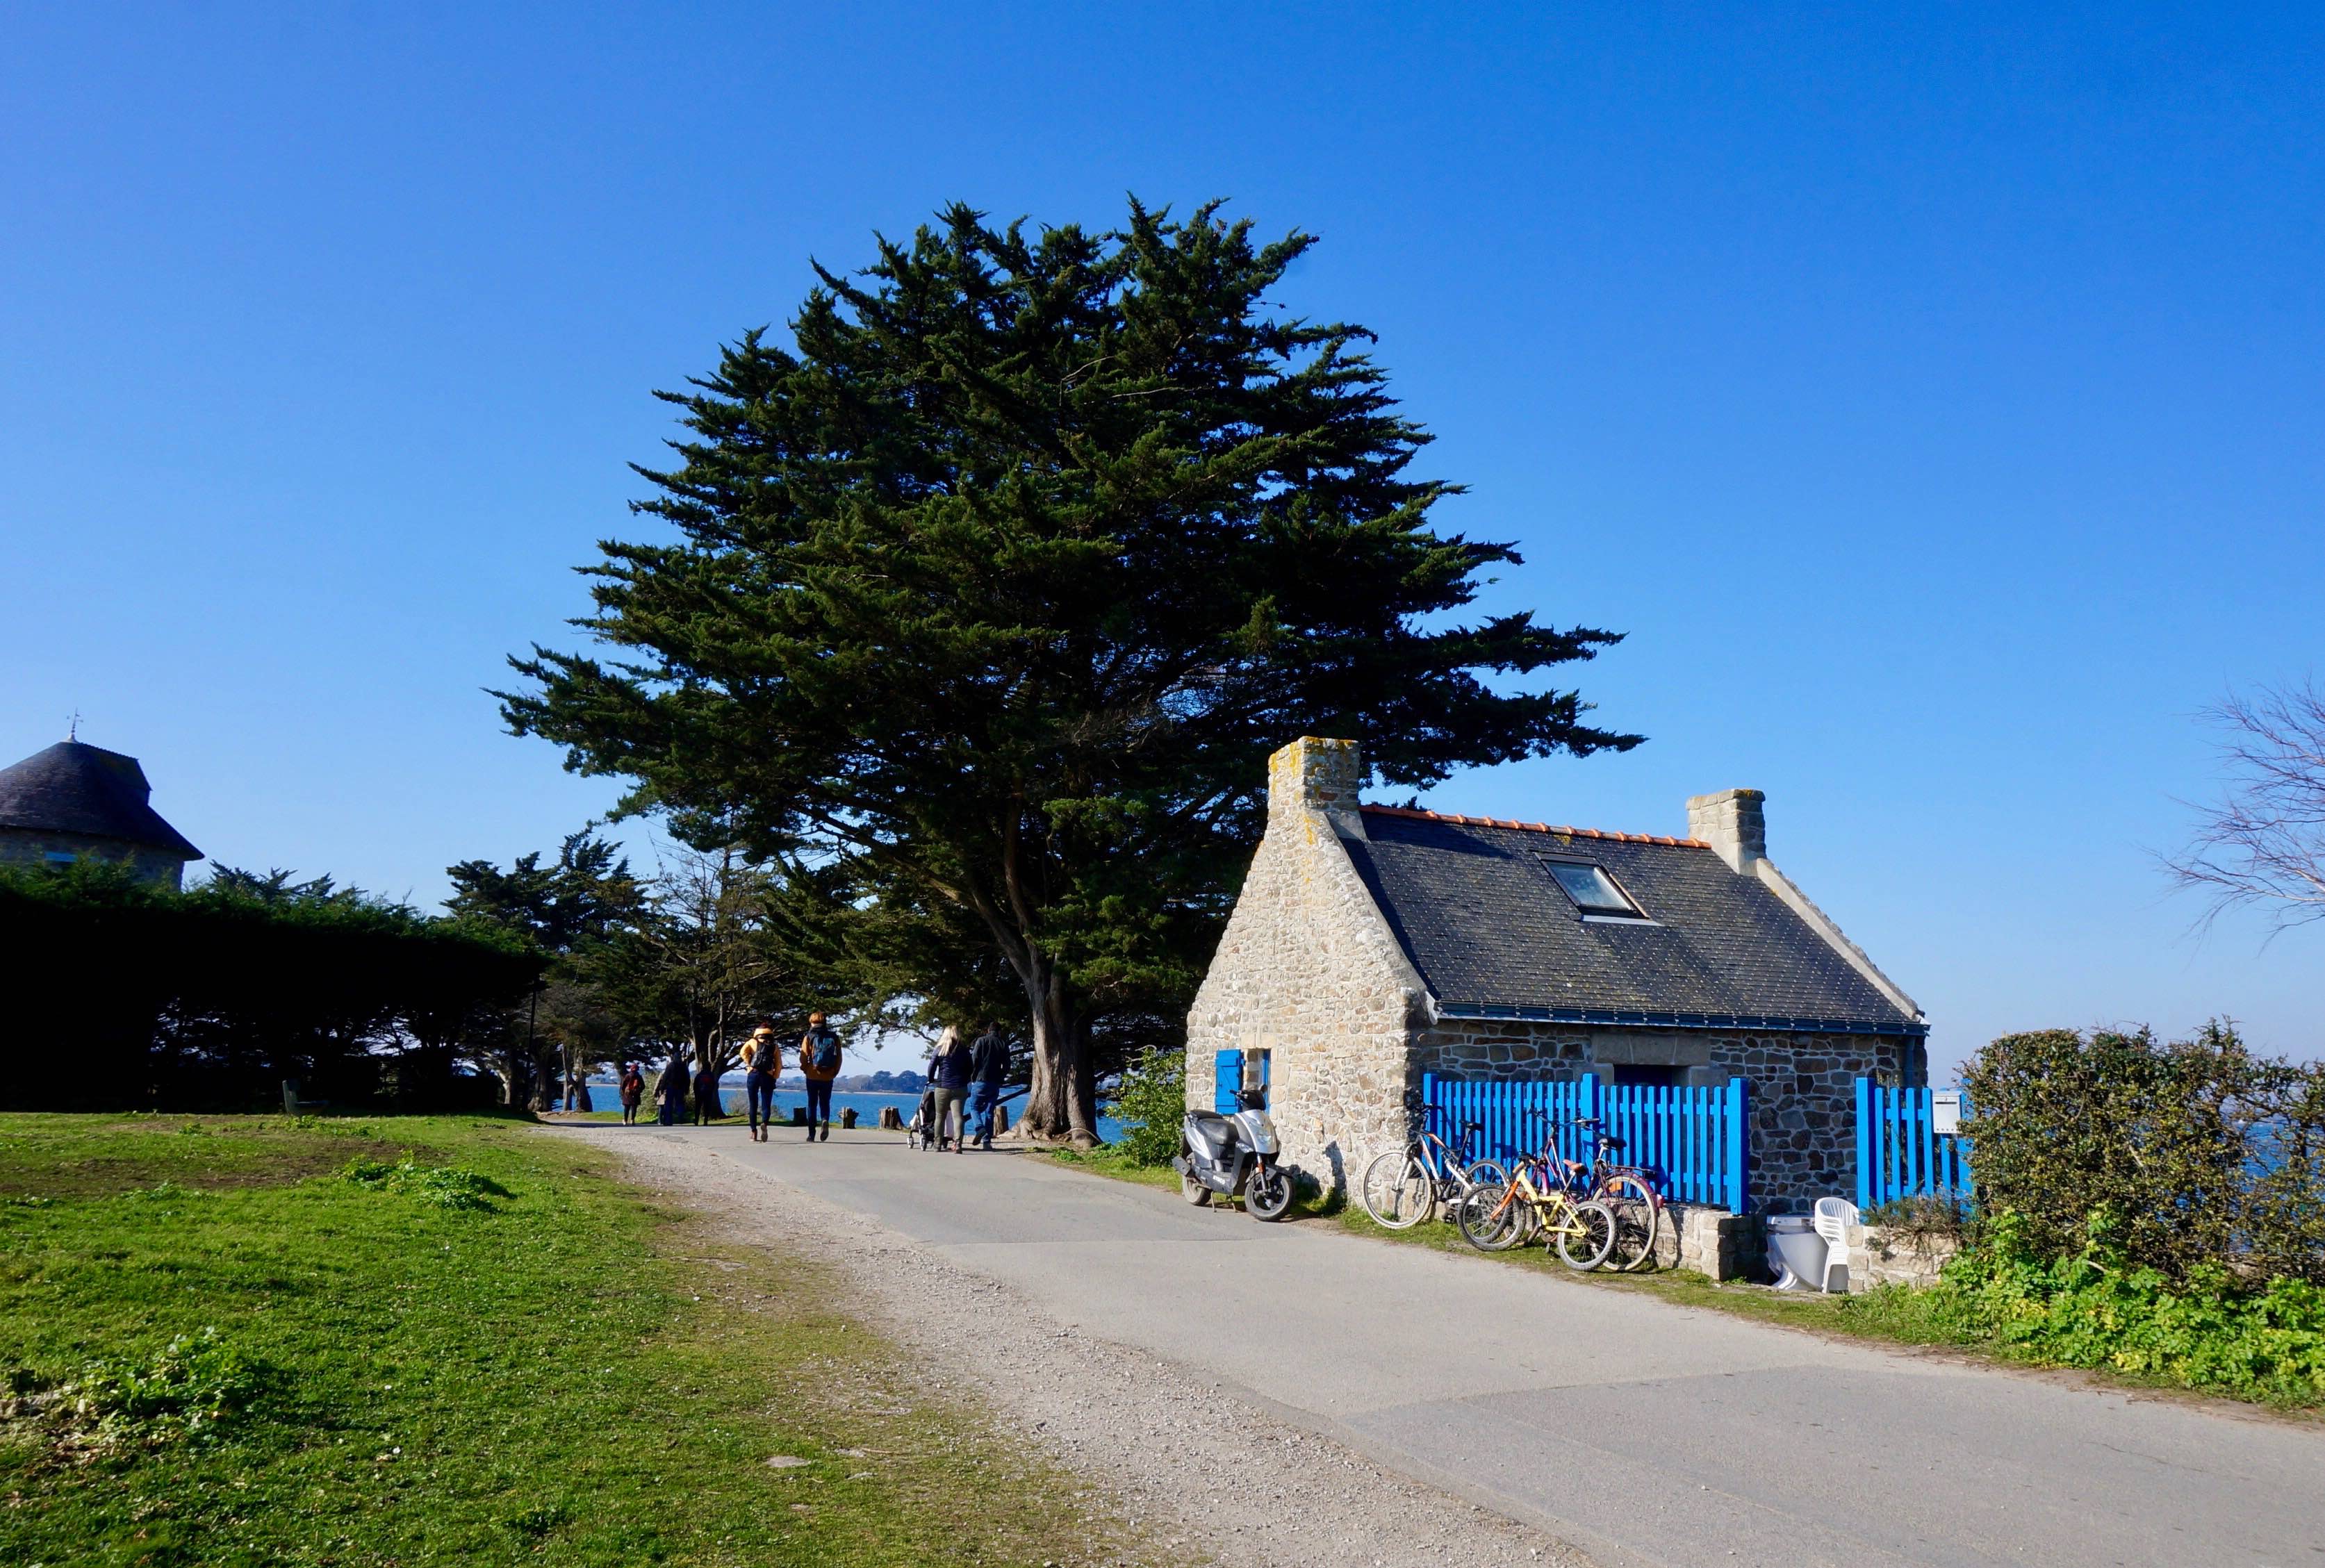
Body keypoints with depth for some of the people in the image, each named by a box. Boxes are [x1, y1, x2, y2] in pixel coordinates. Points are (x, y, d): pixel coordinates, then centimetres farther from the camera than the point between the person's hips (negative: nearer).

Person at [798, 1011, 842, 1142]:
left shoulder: (809, 1037, -4)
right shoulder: (834, 1037, 3)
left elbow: (804, 1057, -7)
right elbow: (839, 1057, 2)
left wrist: (804, 1070, 10)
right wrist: (835, 1072, 10)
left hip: (812, 1076, -1)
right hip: (828, 1077, 1)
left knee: (812, 1104, 9)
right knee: (825, 1103, 13)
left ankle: (811, 1134, 7)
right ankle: (825, 1120, -17)